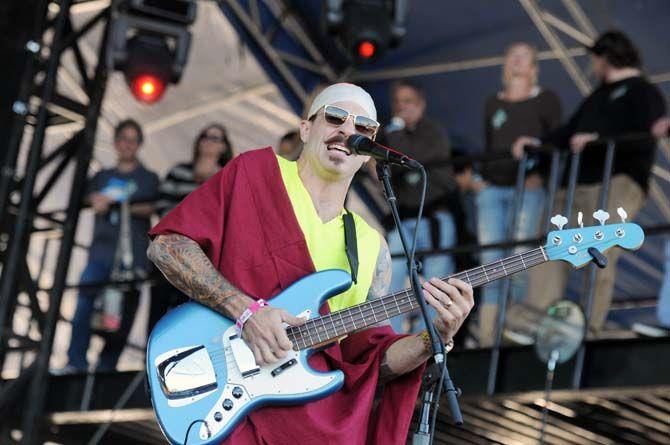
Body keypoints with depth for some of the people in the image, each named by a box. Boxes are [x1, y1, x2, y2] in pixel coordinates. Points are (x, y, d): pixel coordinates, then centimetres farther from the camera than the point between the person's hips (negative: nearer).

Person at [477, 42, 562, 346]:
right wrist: (483, 178, 12)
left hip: (527, 188, -4)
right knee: (490, 264, -2)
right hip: (492, 189, 4)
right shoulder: (492, 104, 20)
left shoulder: (546, 100, 7)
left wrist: (539, 173, -12)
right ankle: (486, 339, -3)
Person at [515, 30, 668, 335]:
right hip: (575, 185, 8)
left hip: (618, 185, -8)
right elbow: (571, 131, 27)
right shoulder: (599, 95, 28)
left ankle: (590, 328, -14)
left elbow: (642, 139, -14)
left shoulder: (644, 93, 1)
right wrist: (539, 144, 14)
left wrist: (599, 139, -22)